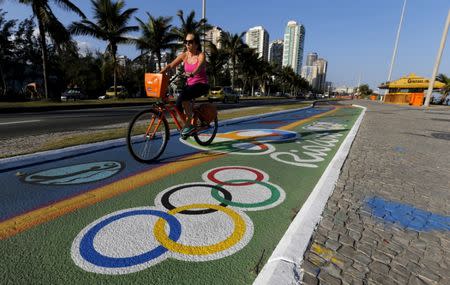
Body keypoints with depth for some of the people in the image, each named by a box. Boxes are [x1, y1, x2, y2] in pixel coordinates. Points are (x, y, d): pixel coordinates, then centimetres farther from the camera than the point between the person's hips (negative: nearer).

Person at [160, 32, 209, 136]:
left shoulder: (201, 55, -8)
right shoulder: (184, 55, 4)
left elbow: (199, 67, -29)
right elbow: (171, 65, -2)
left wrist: (192, 73, -50)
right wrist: (160, 72, -20)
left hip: (201, 85, -5)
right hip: (189, 84, 5)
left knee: (183, 96, -33)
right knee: (178, 106, -16)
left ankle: (189, 124, -21)